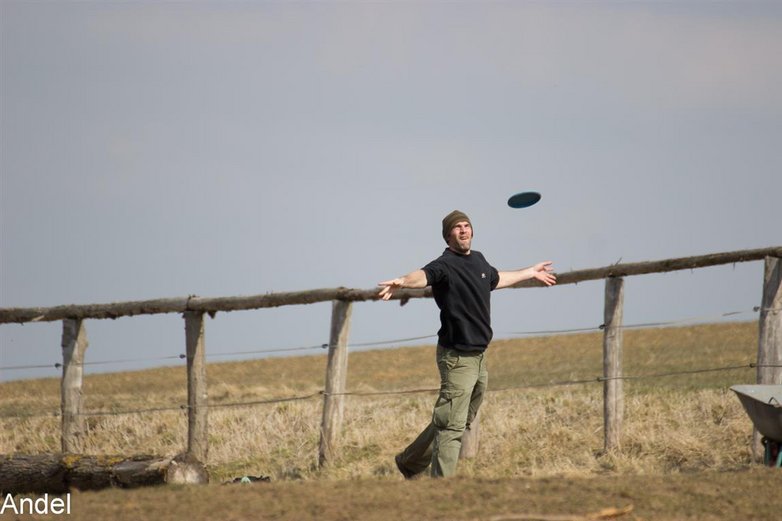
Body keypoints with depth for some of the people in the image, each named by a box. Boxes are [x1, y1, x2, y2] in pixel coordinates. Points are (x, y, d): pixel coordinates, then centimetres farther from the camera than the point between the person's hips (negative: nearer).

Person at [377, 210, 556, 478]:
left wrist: (530, 272, 48)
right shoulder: (446, 265, -15)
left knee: (460, 420, 19)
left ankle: (410, 461, 32)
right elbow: (425, 275, -37)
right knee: (451, 425, -10)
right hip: (457, 357, -9)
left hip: (479, 355, 9)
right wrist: (403, 281, -60)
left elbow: (496, 279, 34)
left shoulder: (478, 260, 12)